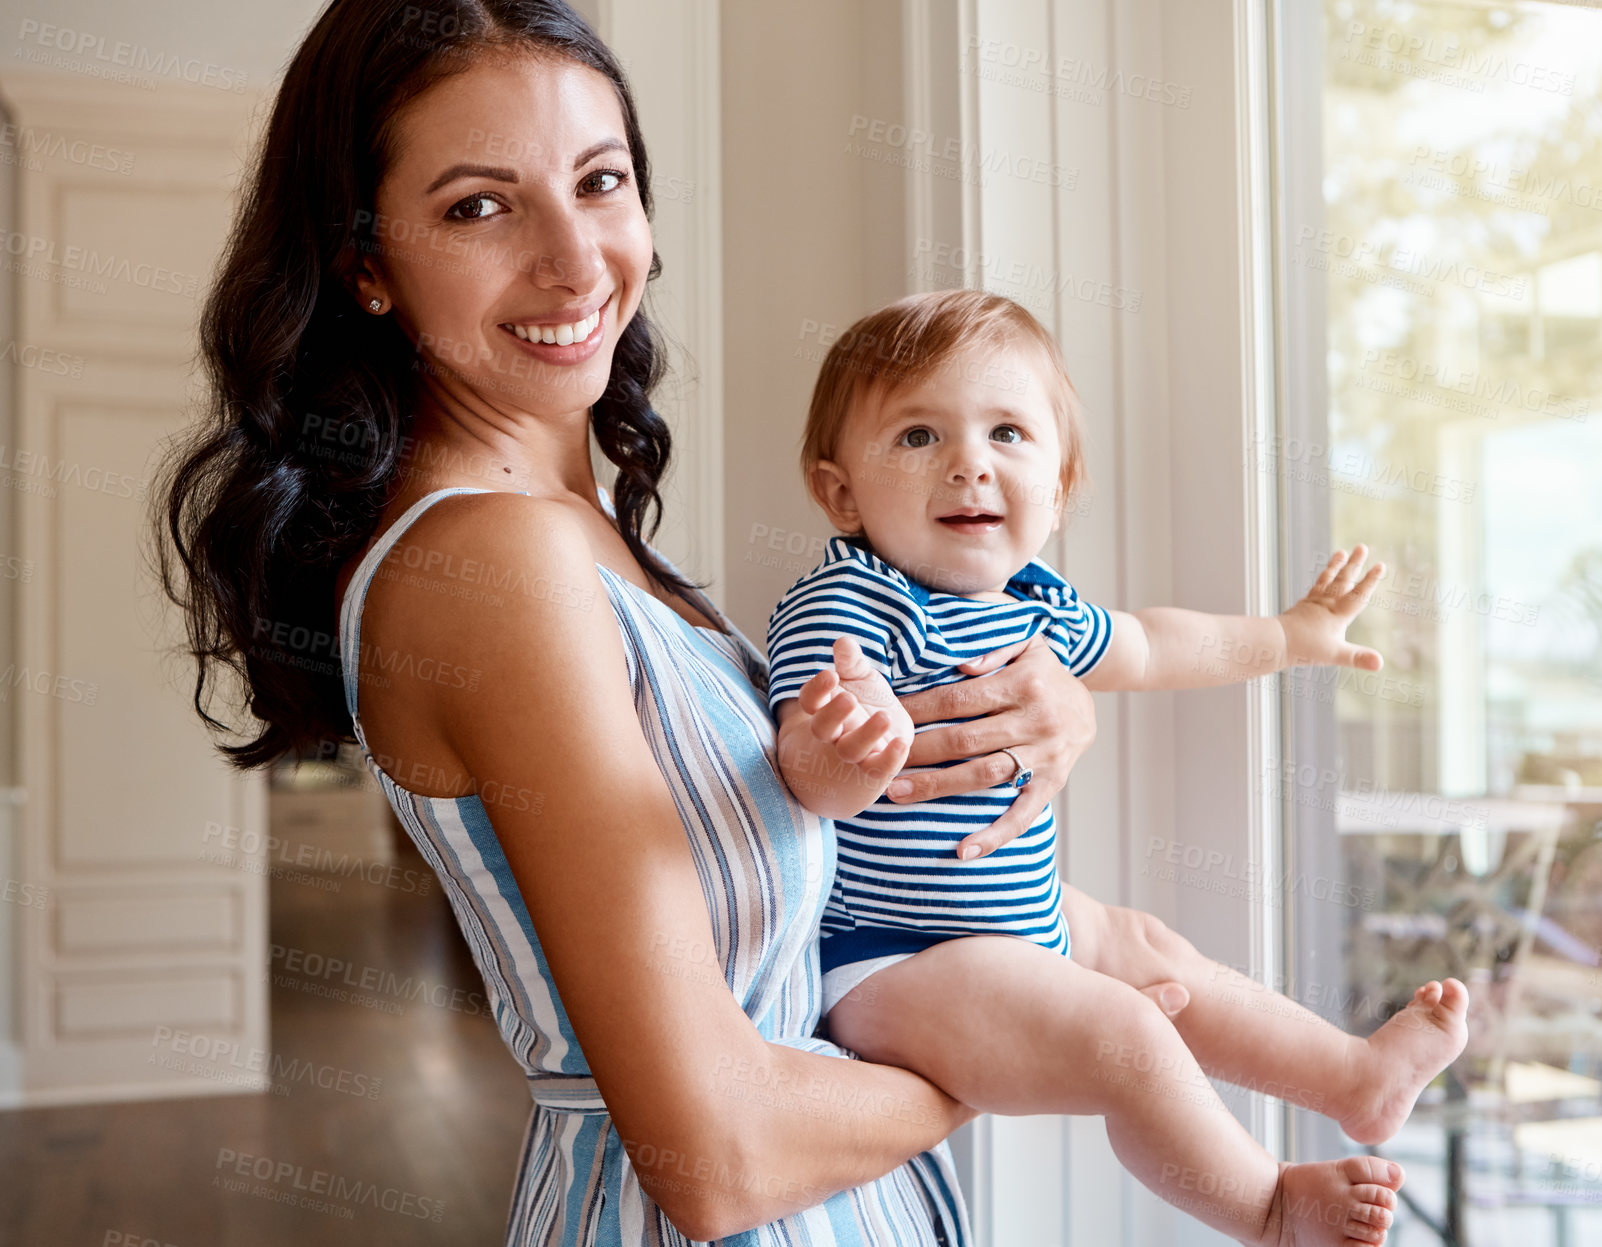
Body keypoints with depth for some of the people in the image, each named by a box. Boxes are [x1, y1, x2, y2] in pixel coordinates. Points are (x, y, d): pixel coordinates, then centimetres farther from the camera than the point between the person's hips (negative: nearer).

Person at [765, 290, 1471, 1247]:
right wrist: (832, 762, -65)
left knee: (1150, 951, 20)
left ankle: (1359, 1078, 40)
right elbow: (808, 768, -41)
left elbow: (1144, 647, 24)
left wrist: (1287, 636, 35)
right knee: (1123, 1036, -17)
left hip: (1023, 922, 10)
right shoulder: (845, 604, -25)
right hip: (888, 962, -10)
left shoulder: (1034, 603, 3)